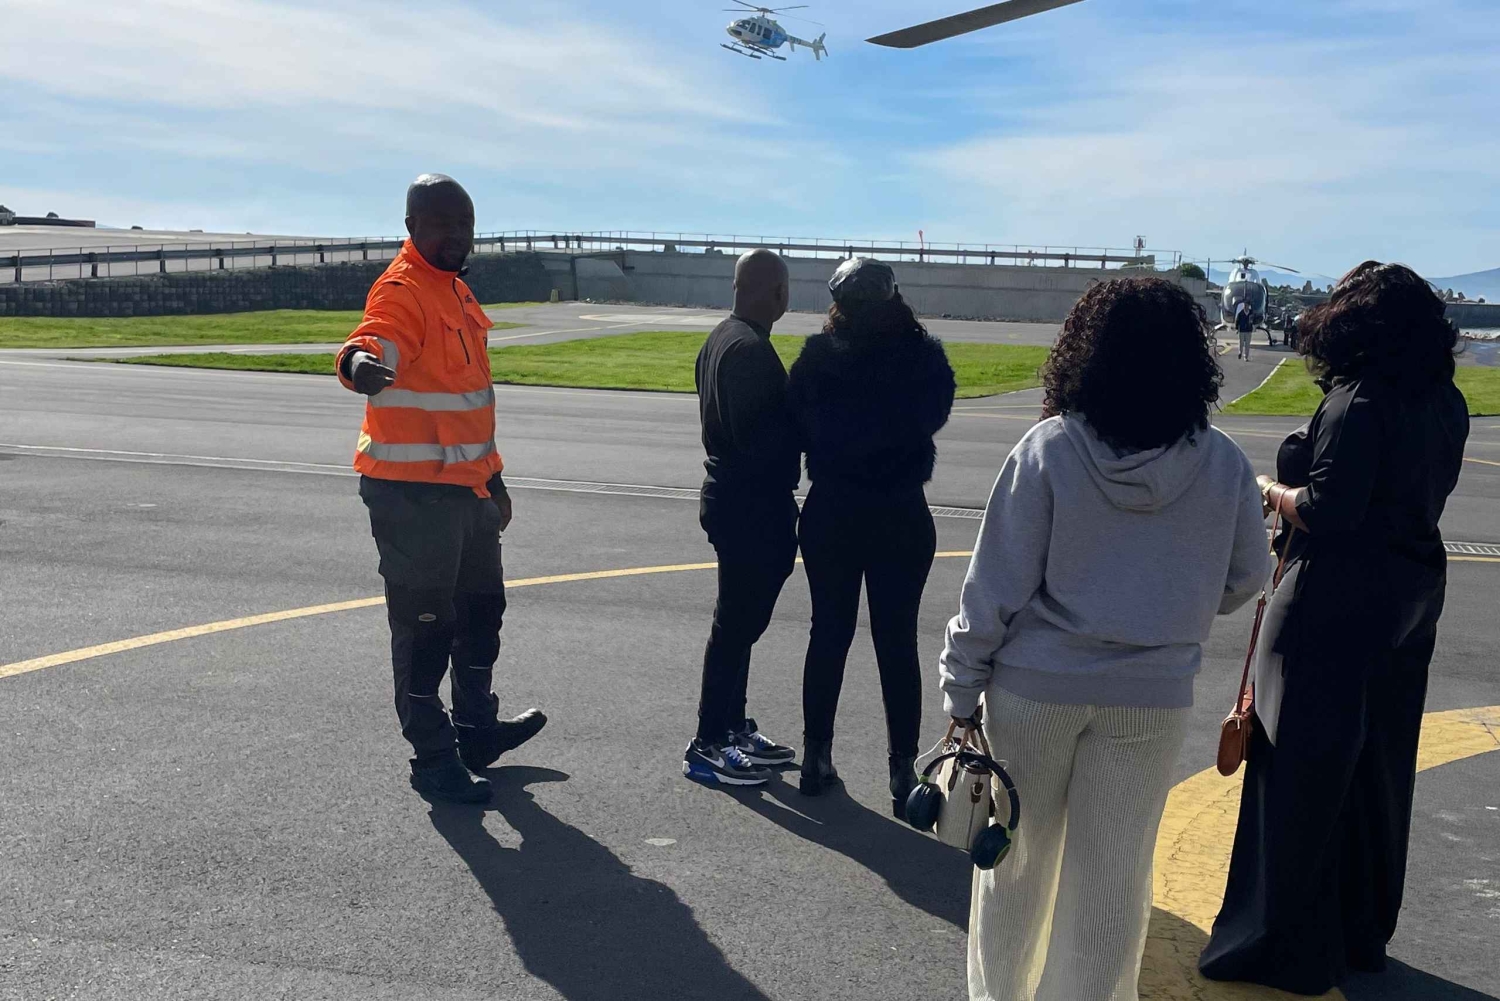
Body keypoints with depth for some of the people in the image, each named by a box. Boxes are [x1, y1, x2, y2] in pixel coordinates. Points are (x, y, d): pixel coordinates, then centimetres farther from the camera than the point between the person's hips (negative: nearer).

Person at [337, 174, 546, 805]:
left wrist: (492, 475, 24)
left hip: (466, 486, 10)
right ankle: (432, 760, 15)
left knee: (481, 609, 21)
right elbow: (377, 338, -37)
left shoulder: (456, 289, 15)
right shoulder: (402, 291, -13)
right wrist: (361, 361, -60)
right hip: (413, 493, -10)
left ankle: (476, 730, 39)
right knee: (424, 625, 0)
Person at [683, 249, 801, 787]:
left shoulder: (721, 339, 11)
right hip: (752, 506, -10)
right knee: (737, 624, -1)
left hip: (731, 496, 10)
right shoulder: (751, 349, -20)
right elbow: (759, 436, -25)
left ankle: (734, 728, 29)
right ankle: (707, 746, 8)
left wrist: (791, 409, 5)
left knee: (741, 620, 18)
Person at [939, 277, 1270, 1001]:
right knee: (1113, 873, 14)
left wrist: (962, 686, -3)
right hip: (1152, 695, 1)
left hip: (1037, 686, -1)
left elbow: (998, 583, -12)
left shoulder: (1049, 449, -14)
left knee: (1018, 857, 17)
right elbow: (1245, 577, 5)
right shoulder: (1222, 463, -7)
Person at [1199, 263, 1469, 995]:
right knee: (1377, 770, 19)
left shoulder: (1357, 403, -19)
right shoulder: (1446, 405, 6)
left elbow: (1327, 511, -22)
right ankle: (1361, 931, 34)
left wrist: (1274, 491, -5)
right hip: (1409, 599, 9)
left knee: (1304, 770, 3)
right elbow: (1423, 491, 14)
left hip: (1336, 604, -8)